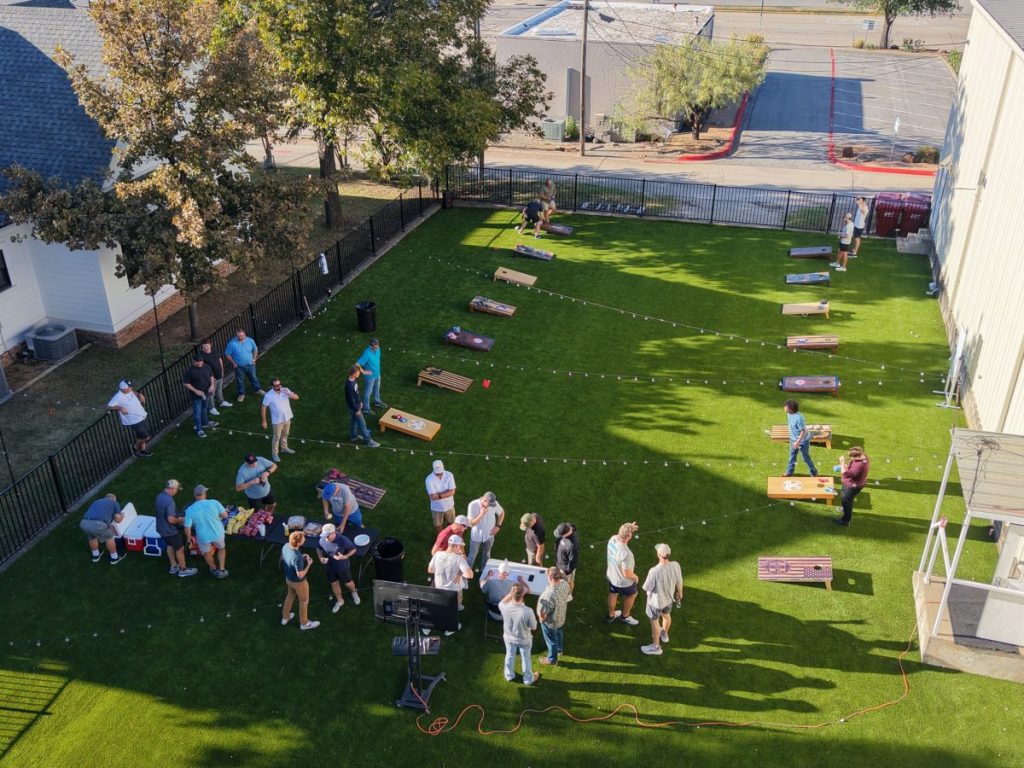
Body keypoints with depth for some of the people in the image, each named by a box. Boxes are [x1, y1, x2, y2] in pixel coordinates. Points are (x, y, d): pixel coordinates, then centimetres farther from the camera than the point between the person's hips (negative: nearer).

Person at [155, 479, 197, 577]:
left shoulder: (160, 496, -2)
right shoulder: (169, 501, -32)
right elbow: (171, 519, -33)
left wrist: (177, 518, 11)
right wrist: (180, 521, -13)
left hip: (162, 528, 9)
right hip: (170, 530, -9)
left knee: (170, 546, 27)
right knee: (180, 549, 10)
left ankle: (174, 567, 40)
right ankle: (183, 570, 24)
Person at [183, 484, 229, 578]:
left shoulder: (190, 510, -17)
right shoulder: (214, 503, -19)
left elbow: (187, 528, -13)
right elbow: (225, 515, -8)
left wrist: (189, 537, 8)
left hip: (203, 537, 0)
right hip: (217, 533, 0)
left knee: (206, 552, 30)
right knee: (221, 548, 31)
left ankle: (214, 568, 52)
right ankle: (221, 570, 33)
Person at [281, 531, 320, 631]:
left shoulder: (285, 546, -18)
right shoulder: (297, 557, -41)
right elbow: (300, 575, -30)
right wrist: (309, 564, -17)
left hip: (288, 578, 7)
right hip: (298, 582, -7)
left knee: (290, 596, 33)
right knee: (304, 601, 19)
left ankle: (285, 617, 53)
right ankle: (304, 623, 41)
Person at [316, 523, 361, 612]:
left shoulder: (343, 540, -32)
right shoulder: (322, 540, -22)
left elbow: (353, 549, -16)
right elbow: (319, 548, 1)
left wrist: (345, 557, -32)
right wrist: (320, 558, -17)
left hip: (342, 567, -3)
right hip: (329, 567, 3)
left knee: (348, 583, 21)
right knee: (334, 584, 23)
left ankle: (354, 592, 56)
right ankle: (339, 601, 50)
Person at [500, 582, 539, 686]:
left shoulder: (505, 607, -33)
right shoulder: (528, 611, -40)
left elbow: (502, 602, -4)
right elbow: (533, 627, -20)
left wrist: (512, 593, -10)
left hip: (509, 637, 2)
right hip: (524, 639, -2)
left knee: (510, 656, 31)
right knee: (526, 659, 26)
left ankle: (509, 676, 55)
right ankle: (528, 679, 50)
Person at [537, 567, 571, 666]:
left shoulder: (548, 595, -44)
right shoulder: (565, 584, -24)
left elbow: (543, 614, -30)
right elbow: (568, 595, 0)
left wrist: (541, 620, -8)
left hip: (550, 622, -6)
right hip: (561, 617, 6)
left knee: (551, 641, 21)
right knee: (558, 633, 35)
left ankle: (552, 659, 46)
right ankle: (560, 649, 62)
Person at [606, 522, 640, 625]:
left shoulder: (612, 539, -21)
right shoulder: (626, 554, -43)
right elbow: (627, 574, -31)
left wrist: (630, 528, -5)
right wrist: (635, 577, -11)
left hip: (611, 575, 6)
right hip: (624, 582, -6)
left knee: (613, 594, 31)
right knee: (631, 595, 27)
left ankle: (611, 615, 56)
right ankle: (625, 615, 50)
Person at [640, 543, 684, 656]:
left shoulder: (654, 571, -40)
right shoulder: (675, 566, -25)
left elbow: (646, 588, -25)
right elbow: (679, 582, -7)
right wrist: (679, 593, 14)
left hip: (656, 601, -5)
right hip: (669, 597, 5)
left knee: (654, 622, 20)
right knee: (666, 615, 33)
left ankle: (656, 647, 39)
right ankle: (664, 634, 61)